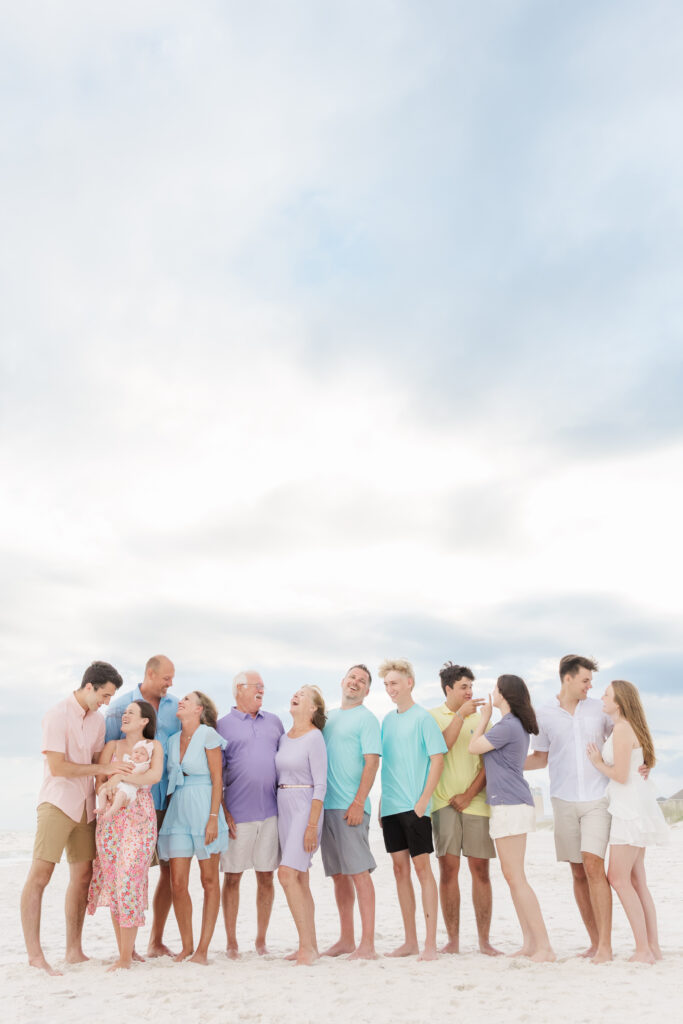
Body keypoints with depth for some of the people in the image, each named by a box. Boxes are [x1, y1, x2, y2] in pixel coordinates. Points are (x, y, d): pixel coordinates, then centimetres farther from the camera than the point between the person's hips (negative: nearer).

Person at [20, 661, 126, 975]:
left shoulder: (97, 720, 11)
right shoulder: (57, 715, -11)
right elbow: (57, 767, -17)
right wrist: (102, 769, -17)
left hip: (85, 806, 7)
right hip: (57, 803, -7)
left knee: (83, 875, 8)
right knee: (40, 875, -6)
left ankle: (74, 951, 17)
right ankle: (34, 954, 0)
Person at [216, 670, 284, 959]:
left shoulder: (273, 721, 13)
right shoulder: (223, 725, 1)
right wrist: (223, 812, -7)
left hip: (270, 812, 3)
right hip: (238, 814, -3)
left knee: (266, 877, 8)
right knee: (232, 877, 4)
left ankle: (261, 940, 20)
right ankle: (232, 942, 17)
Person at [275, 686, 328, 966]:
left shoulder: (314, 737, -9)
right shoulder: (284, 738, 12)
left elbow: (320, 785, -13)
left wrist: (312, 824, -17)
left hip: (305, 807, -7)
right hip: (283, 806, 8)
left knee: (287, 874, -15)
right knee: (300, 880, 11)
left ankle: (307, 946, -8)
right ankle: (310, 945, 19)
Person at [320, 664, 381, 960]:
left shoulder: (366, 719, -2)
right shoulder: (328, 717, 18)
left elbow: (371, 763, -10)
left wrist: (358, 803, -17)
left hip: (350, 807, -7)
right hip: (325, 804, 7)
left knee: (358, 872, -6)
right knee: (338, 874, 12)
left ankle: (367, 944, -1)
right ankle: (346, 939, 21)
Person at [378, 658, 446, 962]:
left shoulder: (423, 717, -7)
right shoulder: (388, 719, 12)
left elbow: (438, 759, -10)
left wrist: (423, 801, -14)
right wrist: (382, 801, 13)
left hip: (414, 806, -6)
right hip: (391, 806, 6)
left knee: (422, 867, -1)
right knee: (400, 869, 10)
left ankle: (430, 942, 7)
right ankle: (410, 941, 19)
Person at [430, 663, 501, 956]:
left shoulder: (480, 719, 10)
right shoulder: (433, 716, 6)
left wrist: (469, 794, -5)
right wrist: (461, 714, -15)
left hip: (476, 801, 2)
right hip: (444, 801, -1)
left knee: (480, 869, 2)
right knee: (448, 868, -1)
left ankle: (484, 939, 12)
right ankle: (453, 939, 9)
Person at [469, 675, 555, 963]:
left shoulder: (508, 726, -16)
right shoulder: (517, 726, 15)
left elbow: (473, 747, -6)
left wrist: (483, 718, 5)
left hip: (511, 804, -10)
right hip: (510, 805, 10)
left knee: (515, 877, -8)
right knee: (512, 876, 12)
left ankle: (544, 946, -5)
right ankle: (529, 942, 16)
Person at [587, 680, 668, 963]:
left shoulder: (622, 729, -16)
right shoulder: (631, 728, 14)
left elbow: (621, 775, -20)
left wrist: (598, 763, -4)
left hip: (630, 808, -10)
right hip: (634, 809, 10)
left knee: (619, 878, -5)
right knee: (636, 880, 11)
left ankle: (643, 950, -2)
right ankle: (653, 946, 15)